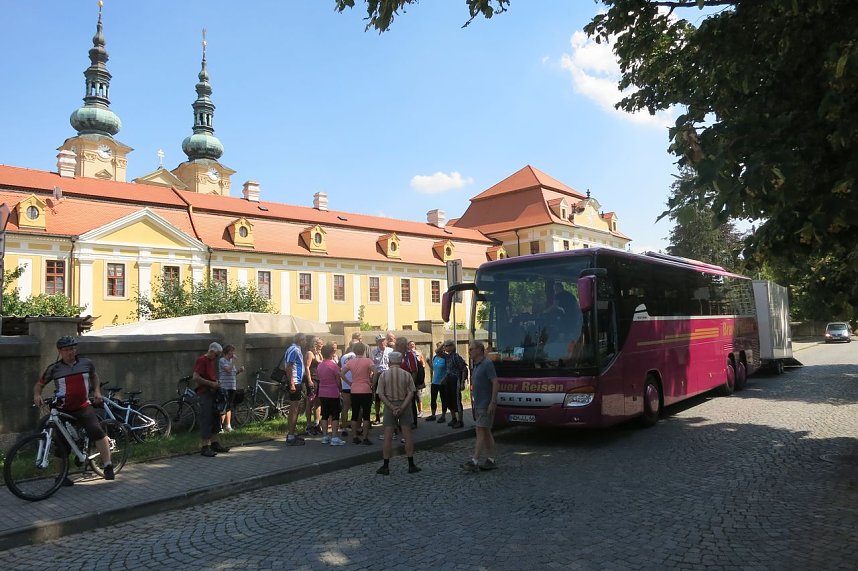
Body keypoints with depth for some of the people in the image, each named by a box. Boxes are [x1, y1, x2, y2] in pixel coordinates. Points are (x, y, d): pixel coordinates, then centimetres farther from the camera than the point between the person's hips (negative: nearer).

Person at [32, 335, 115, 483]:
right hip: (63, 410, 0)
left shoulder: (86, 363, 2)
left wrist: (97, 391, 8)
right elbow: (39, 384, 8)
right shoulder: (54, 369, -3)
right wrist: (36, 395, -13)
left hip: (83, 407, 0)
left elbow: (94, 376, 22)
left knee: (98, 432, -21)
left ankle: (108, 466, -14)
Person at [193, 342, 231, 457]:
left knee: (215, 418, 13)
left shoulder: (212, 361, 16)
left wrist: (216, 383, 11)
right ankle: (204, 447, -2)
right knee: (206, 420, -7)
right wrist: (211, 383, -19)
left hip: (212, 393, 9)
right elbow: (196, 378, -22)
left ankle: (213, 443, 23)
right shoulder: (201, 360, -12)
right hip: (204, 394, -9)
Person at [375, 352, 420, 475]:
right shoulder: (406, 375, -3)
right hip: (404, 405, 1)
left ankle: (386, 466, 7)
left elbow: (381, 395, -9)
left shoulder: (384, 375, -4)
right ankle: (411, 465, 9)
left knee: (388, 437, 4)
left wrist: (392, 407, -12)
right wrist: (402, 407, -14)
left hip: (389, 406, 0)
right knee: (407, 435, 7)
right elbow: (411, 393, -10)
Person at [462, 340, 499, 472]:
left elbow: (495, 383, -19)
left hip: (486, 405, -10)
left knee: (481, 432, -10)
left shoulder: (487, 364, -14)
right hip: (479, 405, 10)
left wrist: (493, 402, -24)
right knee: (486, 433, 11)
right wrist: (475, 404, 20)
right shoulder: (476, 365, 15)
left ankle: (474, 461, -11)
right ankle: (491, 460, 17)